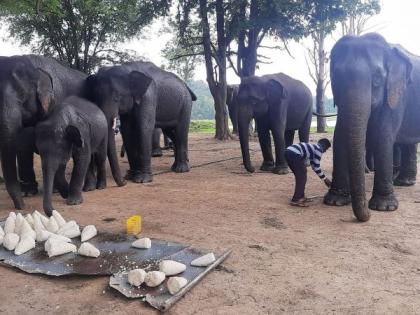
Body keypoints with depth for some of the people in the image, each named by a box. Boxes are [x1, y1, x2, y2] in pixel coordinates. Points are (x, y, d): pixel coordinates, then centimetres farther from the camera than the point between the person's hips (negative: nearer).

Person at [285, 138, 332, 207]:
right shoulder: (319, 149, 6)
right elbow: (316, 166, 4)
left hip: (288, 152, 9)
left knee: (300, 176, 21)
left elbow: (314, 165, 35)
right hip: (294, 154, -9)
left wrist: (324, 177, 40)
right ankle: (296, 200, -1)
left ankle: (300, 196, 28)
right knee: (302, 177, 0)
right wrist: (325, 178, 15)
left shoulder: (313, 147, 31)